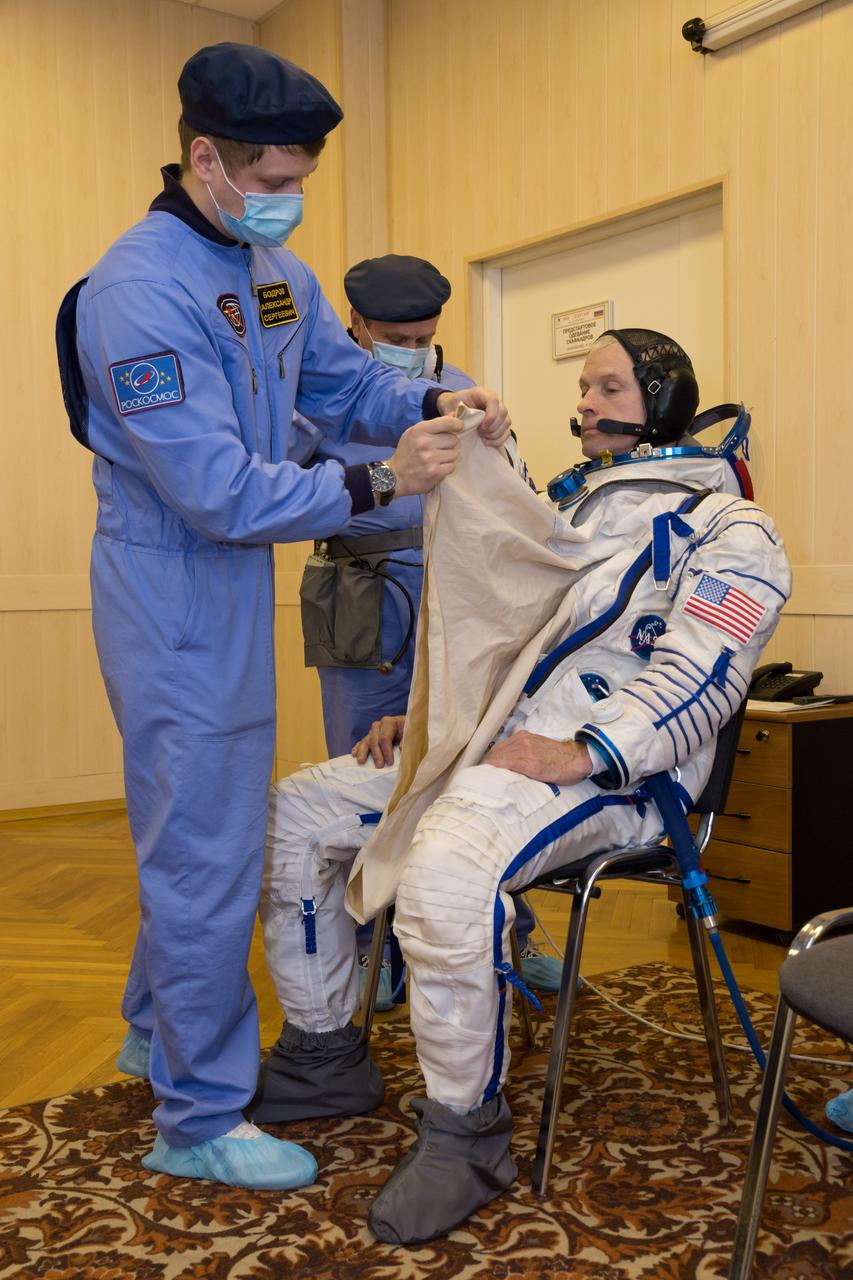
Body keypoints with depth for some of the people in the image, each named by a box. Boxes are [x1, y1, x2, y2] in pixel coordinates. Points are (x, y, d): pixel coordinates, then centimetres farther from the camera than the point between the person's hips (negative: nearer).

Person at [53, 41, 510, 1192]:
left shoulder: (274, 270, 7)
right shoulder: (139, 292, -21)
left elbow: (347, 378, 12)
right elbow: (221, 492, -25)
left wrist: (435, 403, -8)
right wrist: (378, 484, -27)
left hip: (230, 590, 9)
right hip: (177, 601, -9)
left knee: (194, 831, 21)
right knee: (208, 853, 0)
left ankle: (157, 1032, 42)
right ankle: (200, 1120, 18)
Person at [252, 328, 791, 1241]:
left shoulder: (725, 526, -1)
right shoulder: (576, 502, 25)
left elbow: (698, 677, -15)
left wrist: (584, 754, -27)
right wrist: (423, 712, 13)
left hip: (613, 766, -8)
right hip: (483, 739, 9)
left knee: (443, 867, -38)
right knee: (293, 812, 1)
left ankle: (464, 1132, -16)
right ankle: (321, 1057, 14)